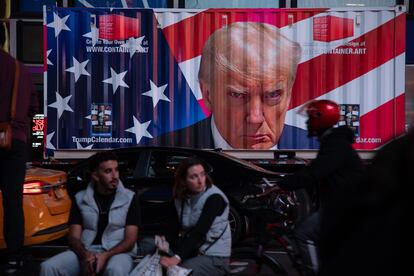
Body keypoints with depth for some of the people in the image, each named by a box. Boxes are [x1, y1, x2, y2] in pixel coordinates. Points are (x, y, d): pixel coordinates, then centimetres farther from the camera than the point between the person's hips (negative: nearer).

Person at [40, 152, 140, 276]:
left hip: (117, 252, -2)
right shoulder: (80, 199, 8)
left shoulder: (129, 198, 2)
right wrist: (85, 255, -19)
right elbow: (74, 238, 4)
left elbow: (130, 240, -3)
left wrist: (106, 256, -21)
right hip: (86, 252, 3)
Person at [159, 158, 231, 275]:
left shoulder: (214, 198, -18)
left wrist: (177, 258, -37)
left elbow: (199, 232, -28)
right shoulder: (181, 198, 3)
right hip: (192, 252, 6)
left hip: (214, 257, -6)